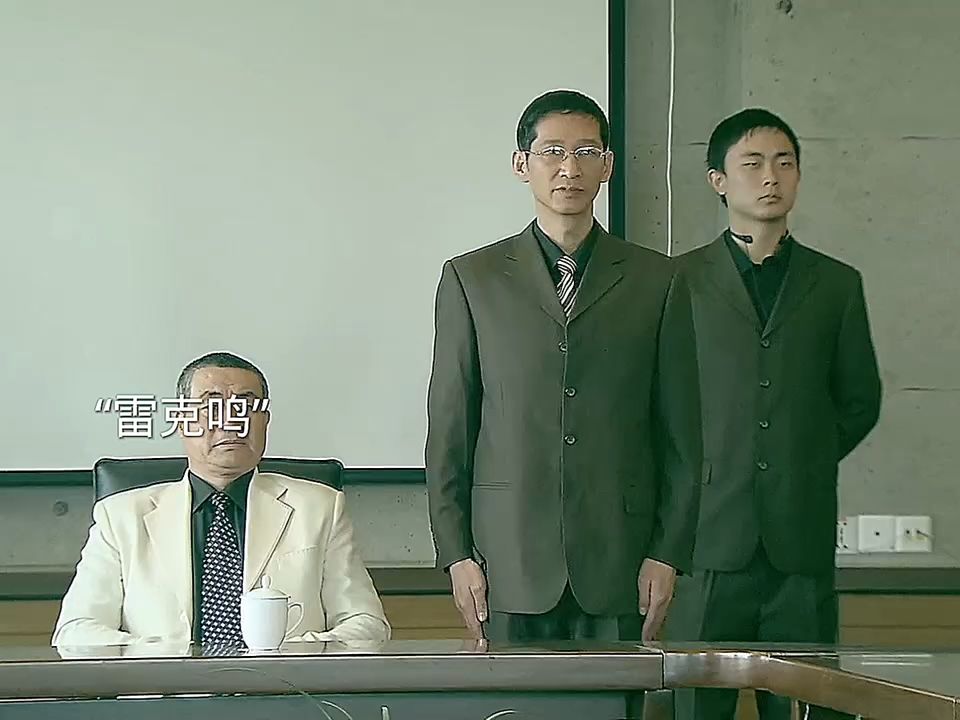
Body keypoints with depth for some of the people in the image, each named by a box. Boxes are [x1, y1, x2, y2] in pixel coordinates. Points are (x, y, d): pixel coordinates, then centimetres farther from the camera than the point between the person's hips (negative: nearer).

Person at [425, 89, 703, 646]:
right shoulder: (472, 279, 9)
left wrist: (668, 555, 1)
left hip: (618, 566, 1)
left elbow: (681, 435, 8)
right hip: (511, 566, 0)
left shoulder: (656, 282, 9)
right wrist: (456, 553, 0)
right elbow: (447, 430, 7)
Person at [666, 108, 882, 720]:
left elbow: (860, 401, 17)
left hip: (803, 544, 2)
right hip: (709, 538, -2)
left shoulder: (837, 284, 11)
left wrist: (805, 463, 12)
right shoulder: (679, 281, 5)